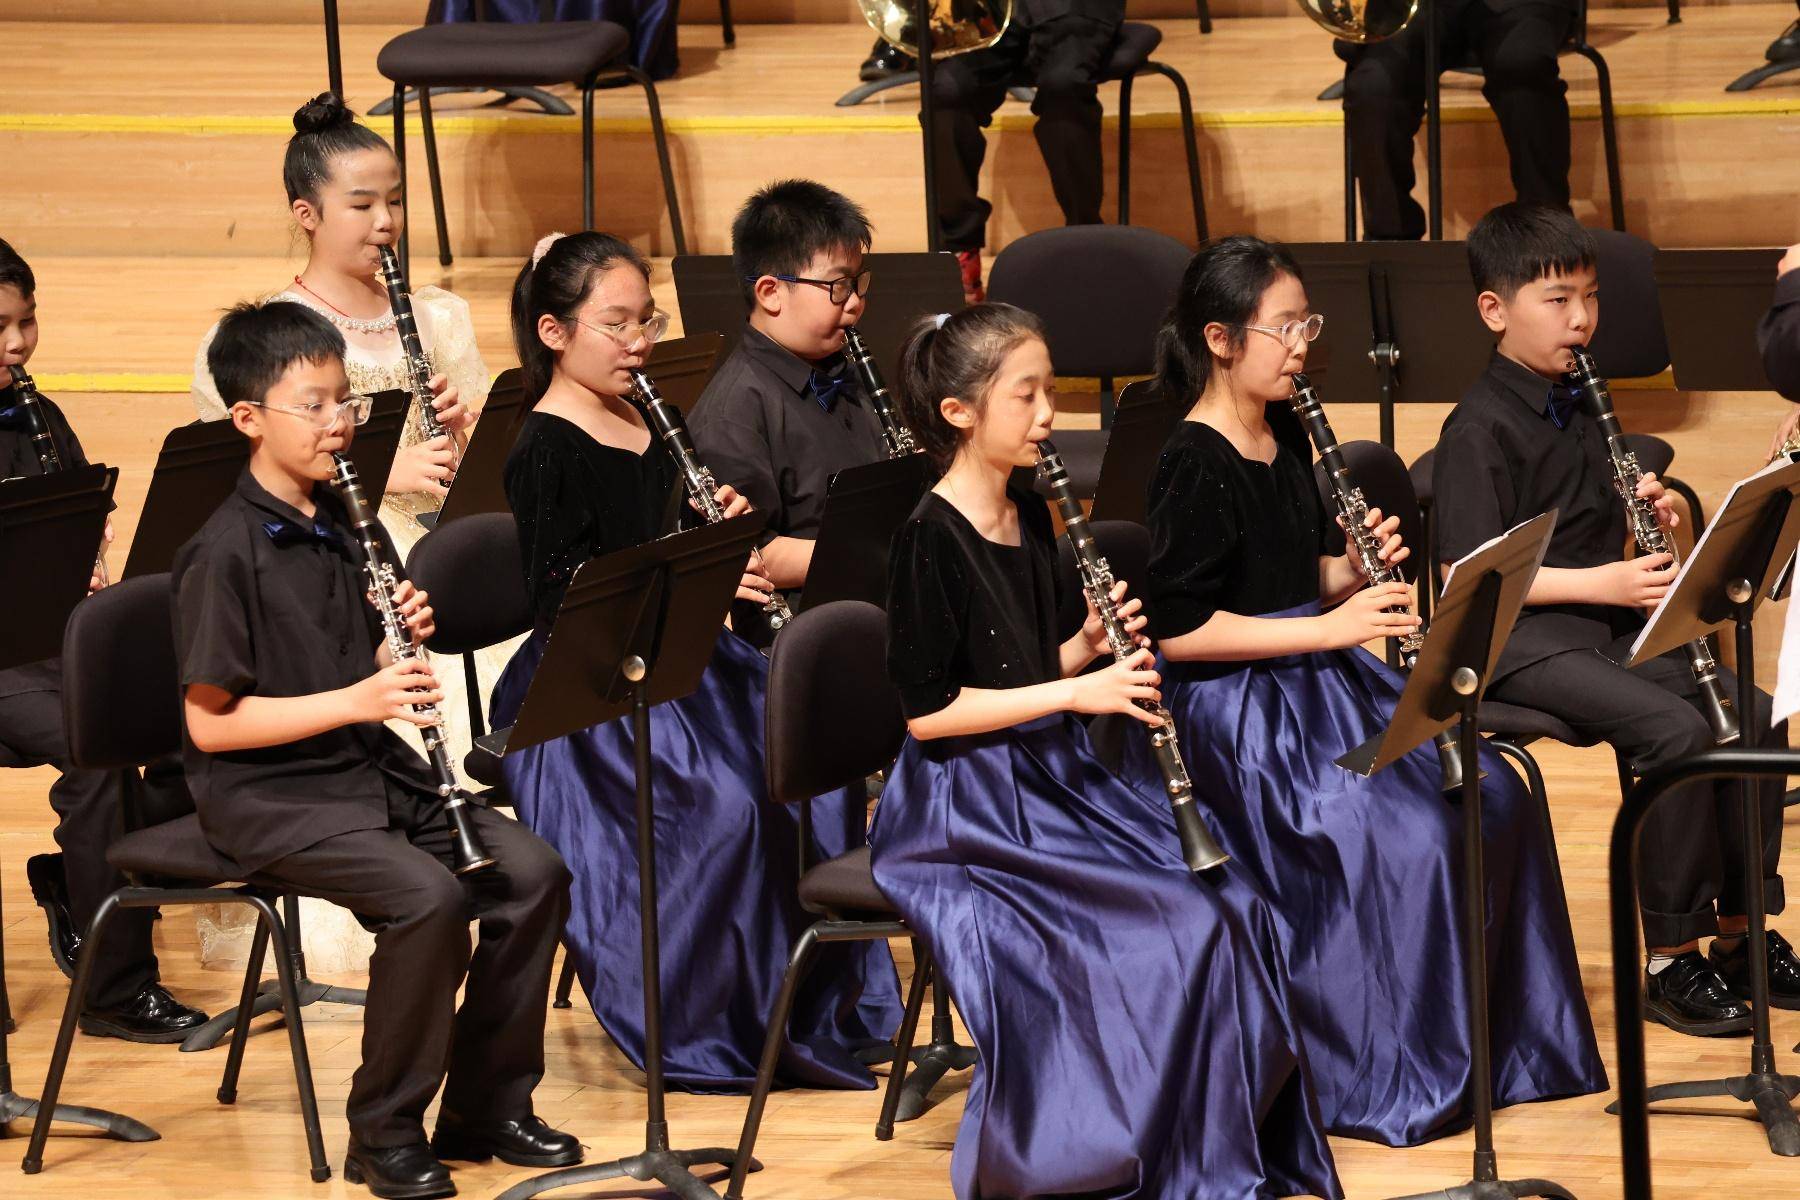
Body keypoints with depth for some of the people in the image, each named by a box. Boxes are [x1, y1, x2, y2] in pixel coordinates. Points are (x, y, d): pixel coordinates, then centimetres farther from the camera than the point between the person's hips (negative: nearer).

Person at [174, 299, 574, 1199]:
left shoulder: (343, 529, 10)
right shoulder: (224, 554, -13)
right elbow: (208, 721, -17)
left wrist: (403, 644, -5)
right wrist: (354, 700, -23)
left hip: (371, 771, 8)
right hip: (266, 796, -8)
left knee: (532, 873, -10)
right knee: (428, 895, -29)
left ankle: (486, 1102, 3)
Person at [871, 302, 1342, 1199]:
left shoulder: (1031, 521, 11)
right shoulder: (930, 541, -14)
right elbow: (927, 712, -18)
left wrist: (1088, 648, -2)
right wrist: (1073, 692, -20)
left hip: (1051, 782, 8)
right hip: (967, 810, -8)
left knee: (1228, 907, -9)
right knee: (1165, 933, -22)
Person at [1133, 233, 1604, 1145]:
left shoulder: (1289, 439, 12)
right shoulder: (1194, 466, -14)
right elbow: (1176, 630, -21)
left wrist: (1357, 567, -3)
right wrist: (1327, 629, -22)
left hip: (1317, 690, 9)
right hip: (1229, 706, -9)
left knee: (1493, 799, -7)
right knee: (1406, 835, -26)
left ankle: (1494, 1040, 3)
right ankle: (1389, 1075, -14)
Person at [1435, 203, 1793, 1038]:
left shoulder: (1581, 410, 14)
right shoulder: (1479, 430, -12)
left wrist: (1647, 517, -1)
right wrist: (1600, 581, -22)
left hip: (1607, 624, 8)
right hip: (1519, 638, -8)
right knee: (1674, 730, -28)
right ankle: (1671, 962, -18)